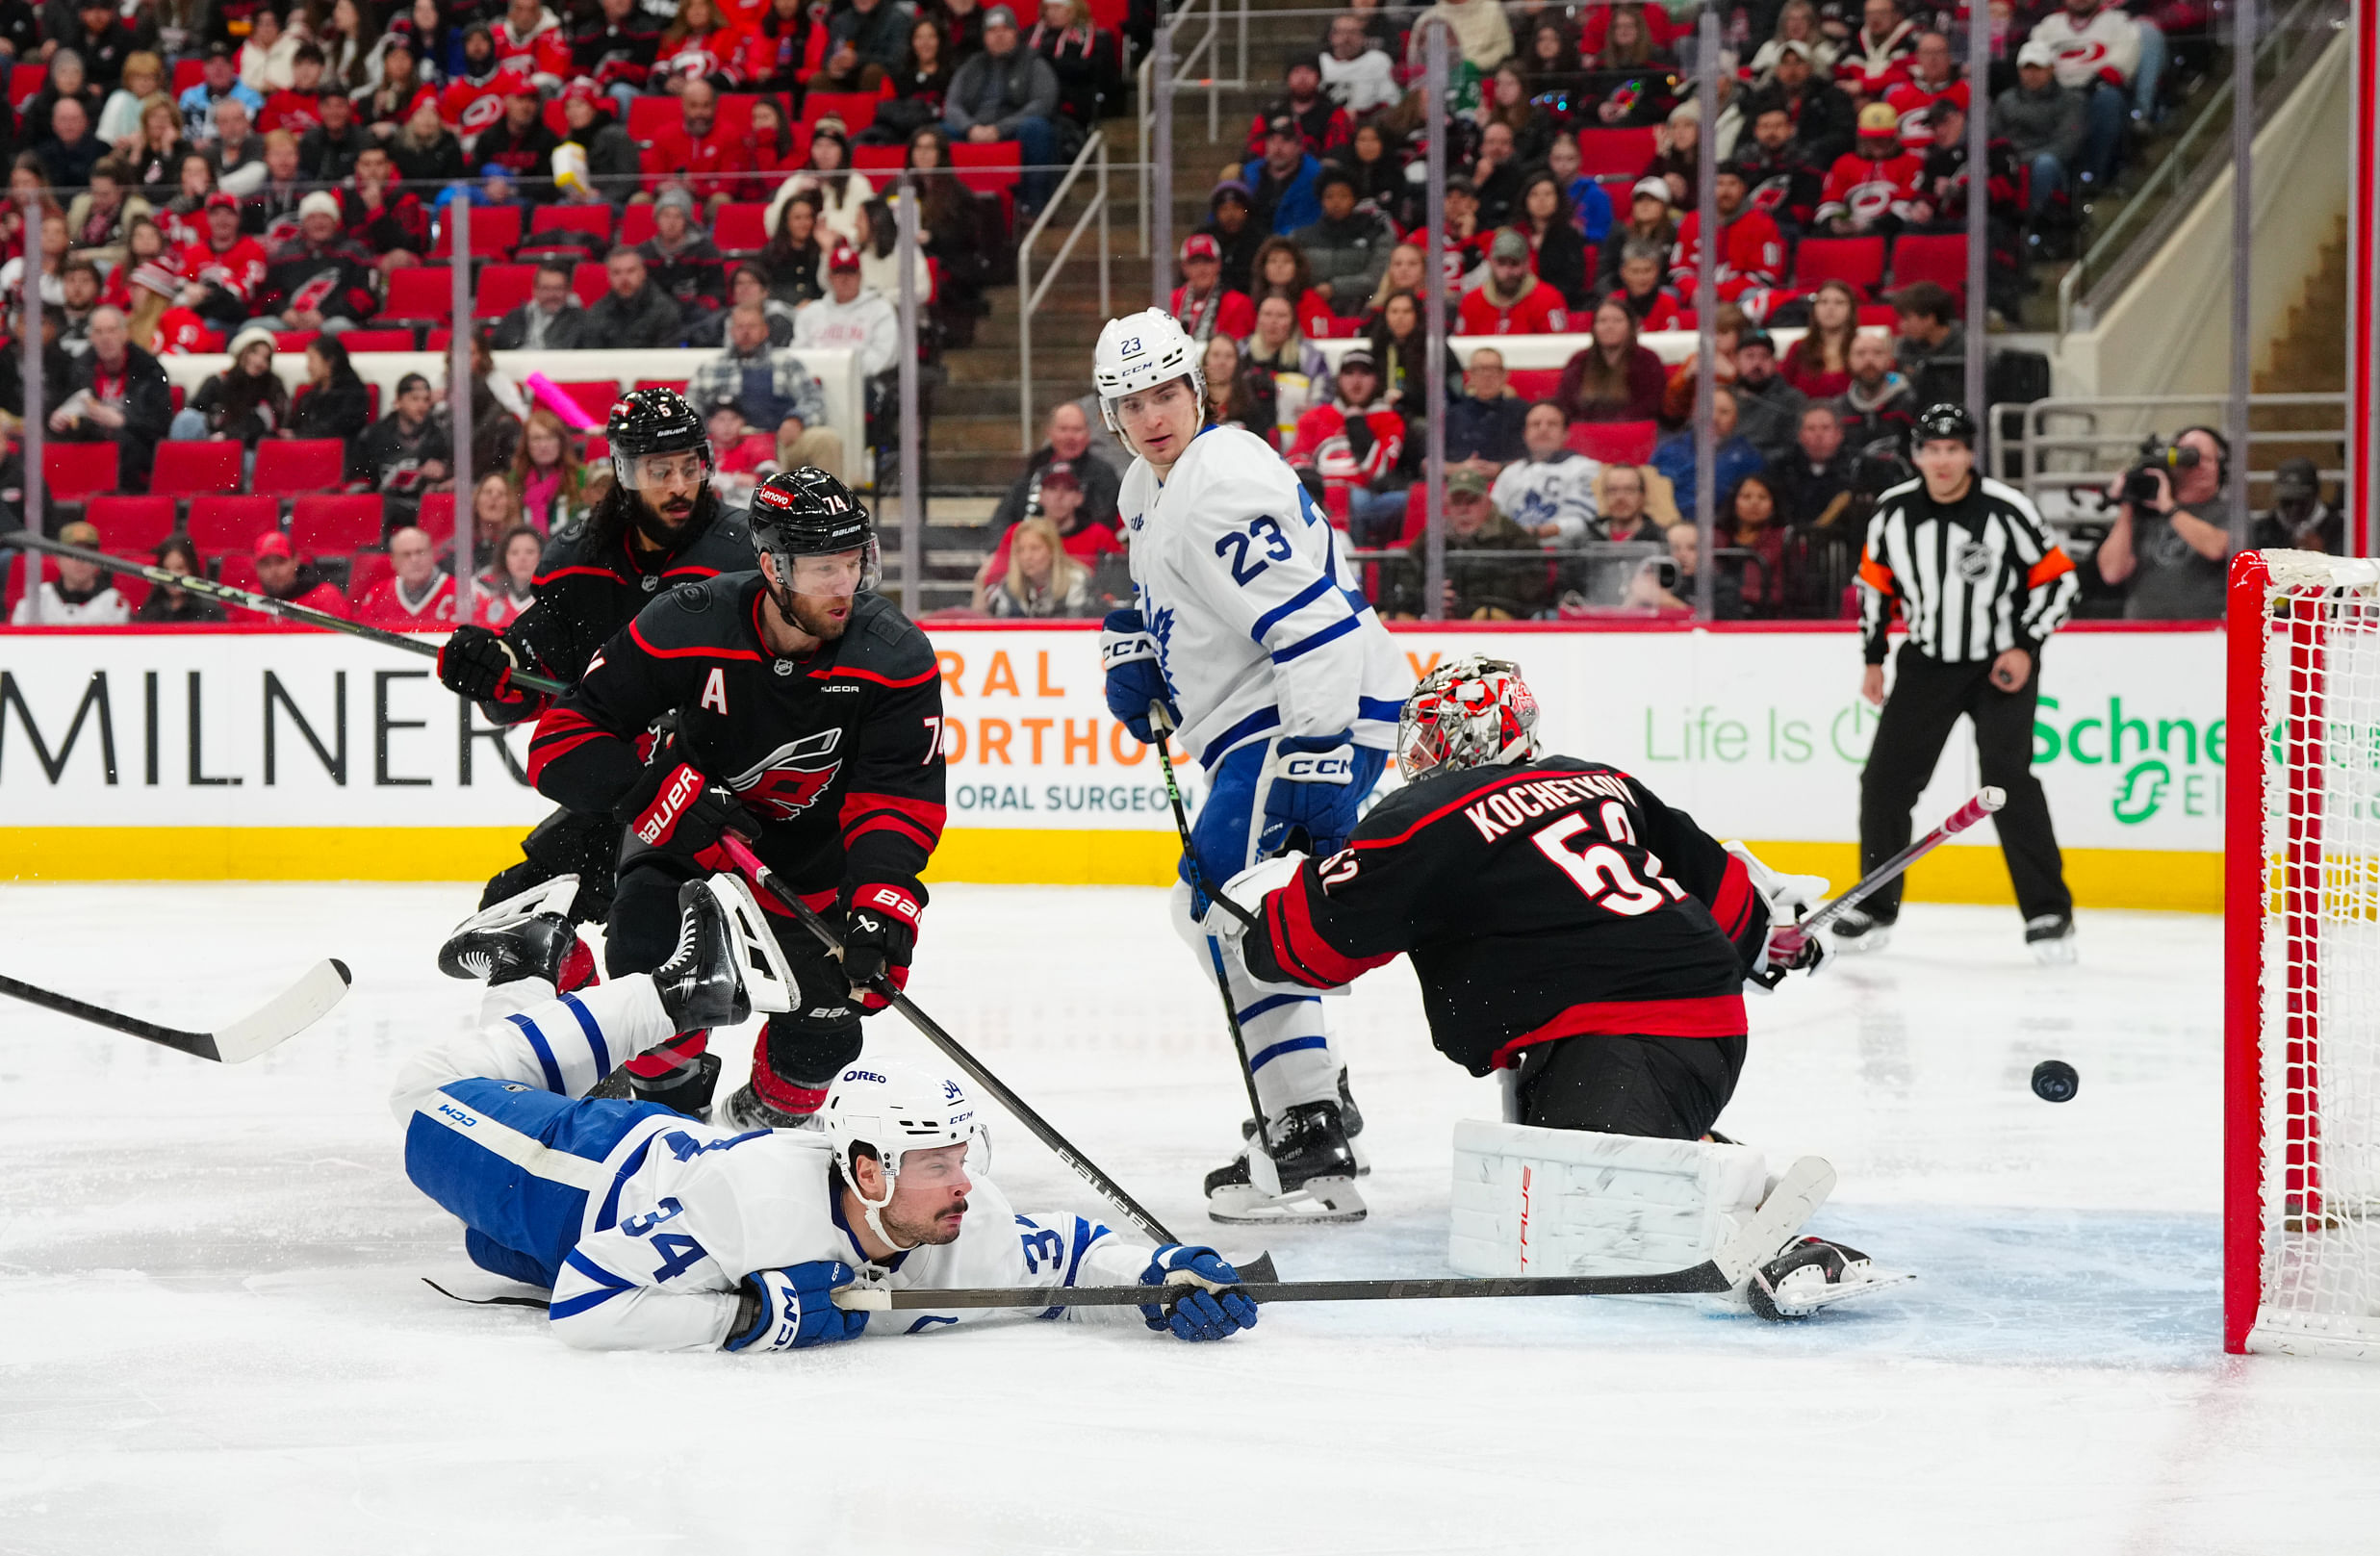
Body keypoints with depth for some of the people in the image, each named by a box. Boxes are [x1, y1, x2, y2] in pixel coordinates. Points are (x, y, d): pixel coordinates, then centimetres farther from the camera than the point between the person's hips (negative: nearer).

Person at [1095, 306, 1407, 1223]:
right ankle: (1316, 1095, 32)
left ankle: (1312, 1151, -24)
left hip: (1319, 716, -11)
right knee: (1212, 907, 20)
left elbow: (1313, 620, -27)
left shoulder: (1223, 484, -19)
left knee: (1226, 899, -19)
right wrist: (1135, 649, 16)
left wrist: (1316, 761, -32)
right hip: (1259, 722, 11)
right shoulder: (1148, 488, 14)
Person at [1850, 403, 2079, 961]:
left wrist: (2025, 647, -15)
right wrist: (1874, 657, 9)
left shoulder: (2006, 510, -16)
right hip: (1926, 663, 4)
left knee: (2006, 778, -18)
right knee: (1885, 777, 0)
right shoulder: (1893, 512, -5)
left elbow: (2057, 579, -8)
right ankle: (1876, 908, 17)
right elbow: (1875, 581, 11)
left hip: (2001, 665, -4)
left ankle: (2048, 911, -10)